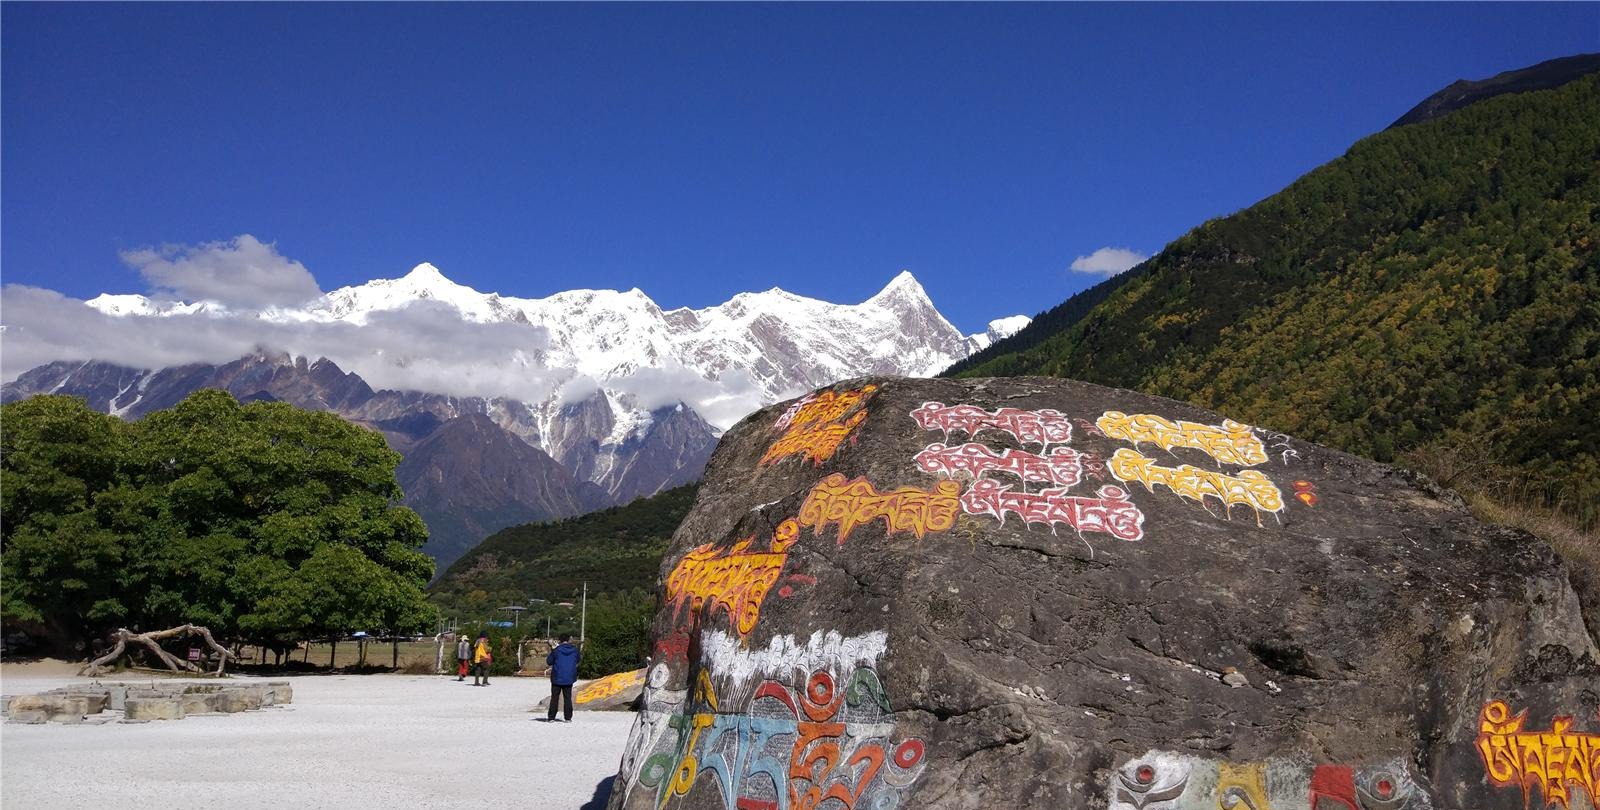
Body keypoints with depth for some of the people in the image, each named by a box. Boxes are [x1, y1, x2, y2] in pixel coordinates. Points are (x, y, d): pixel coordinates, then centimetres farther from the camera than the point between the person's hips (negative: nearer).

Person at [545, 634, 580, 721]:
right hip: (569, 678, 2)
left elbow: (549, 661, -4)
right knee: (568, 698, 8)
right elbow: (577, 660, 14)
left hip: (557, 678, -2)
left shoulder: (556, 650, -11)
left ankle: (551, 717, 5)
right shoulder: (574, 650, -3)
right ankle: (568, 717, 4)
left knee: (554, 698, 6)